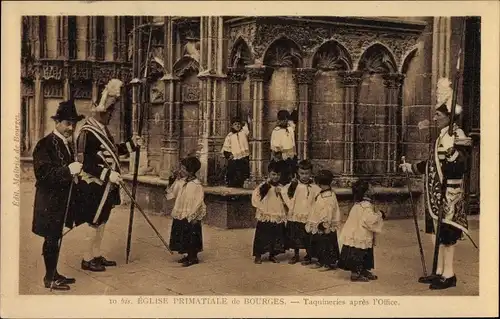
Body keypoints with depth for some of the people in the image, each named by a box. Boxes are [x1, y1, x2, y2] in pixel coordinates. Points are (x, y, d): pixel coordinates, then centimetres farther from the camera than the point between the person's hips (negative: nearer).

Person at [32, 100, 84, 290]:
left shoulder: (67, 144, 13)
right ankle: (49, 278, 9)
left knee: (56, 238, 15)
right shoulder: (45, 144, -14)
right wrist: (68, 171, -29)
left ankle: (54, 274, 24)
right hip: (50, 200, -8)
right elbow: (43, 173, -23)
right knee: (51, 238, -1)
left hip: (62, 198, 8)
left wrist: (76, 170, 7)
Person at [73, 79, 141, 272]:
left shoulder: (102, 130, 9)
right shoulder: (88, 133, -20)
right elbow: (86, 163, -24)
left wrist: (132, 144, 18)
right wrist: (108, 174, -27)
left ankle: (96, 255, 26)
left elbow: (111, 150, 23)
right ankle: (87, 259, 12)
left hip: (106, 186, 9)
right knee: (96, 223, -1)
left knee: (102, 222, 15)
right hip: (95, 187, -9)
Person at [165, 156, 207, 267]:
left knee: (191, 239, 3)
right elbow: (170, 195, 12)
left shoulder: (196, 185, -17)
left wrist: (192, 217, -18)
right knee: (182, 237, 15)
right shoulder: (179, 182, 2)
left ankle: (194, 258, 17)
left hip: (190, 217, -7)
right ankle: (189, 256, 30)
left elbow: (198, 204, -16)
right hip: (179, 216, 7)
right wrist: (171, 183, 0)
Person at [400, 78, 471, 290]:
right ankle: (440, 271, 22)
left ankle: (449, 274, 6)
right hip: (436, 194, 9)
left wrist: (457, 152, -40)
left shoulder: (456, 136, -14)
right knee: (438, 233, 13)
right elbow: (432, 164, 24)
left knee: (446, 233, -3)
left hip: (448, 194, -9)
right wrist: (411, 167, 32)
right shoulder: (442, 136, 14)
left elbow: (460, 167, -23)